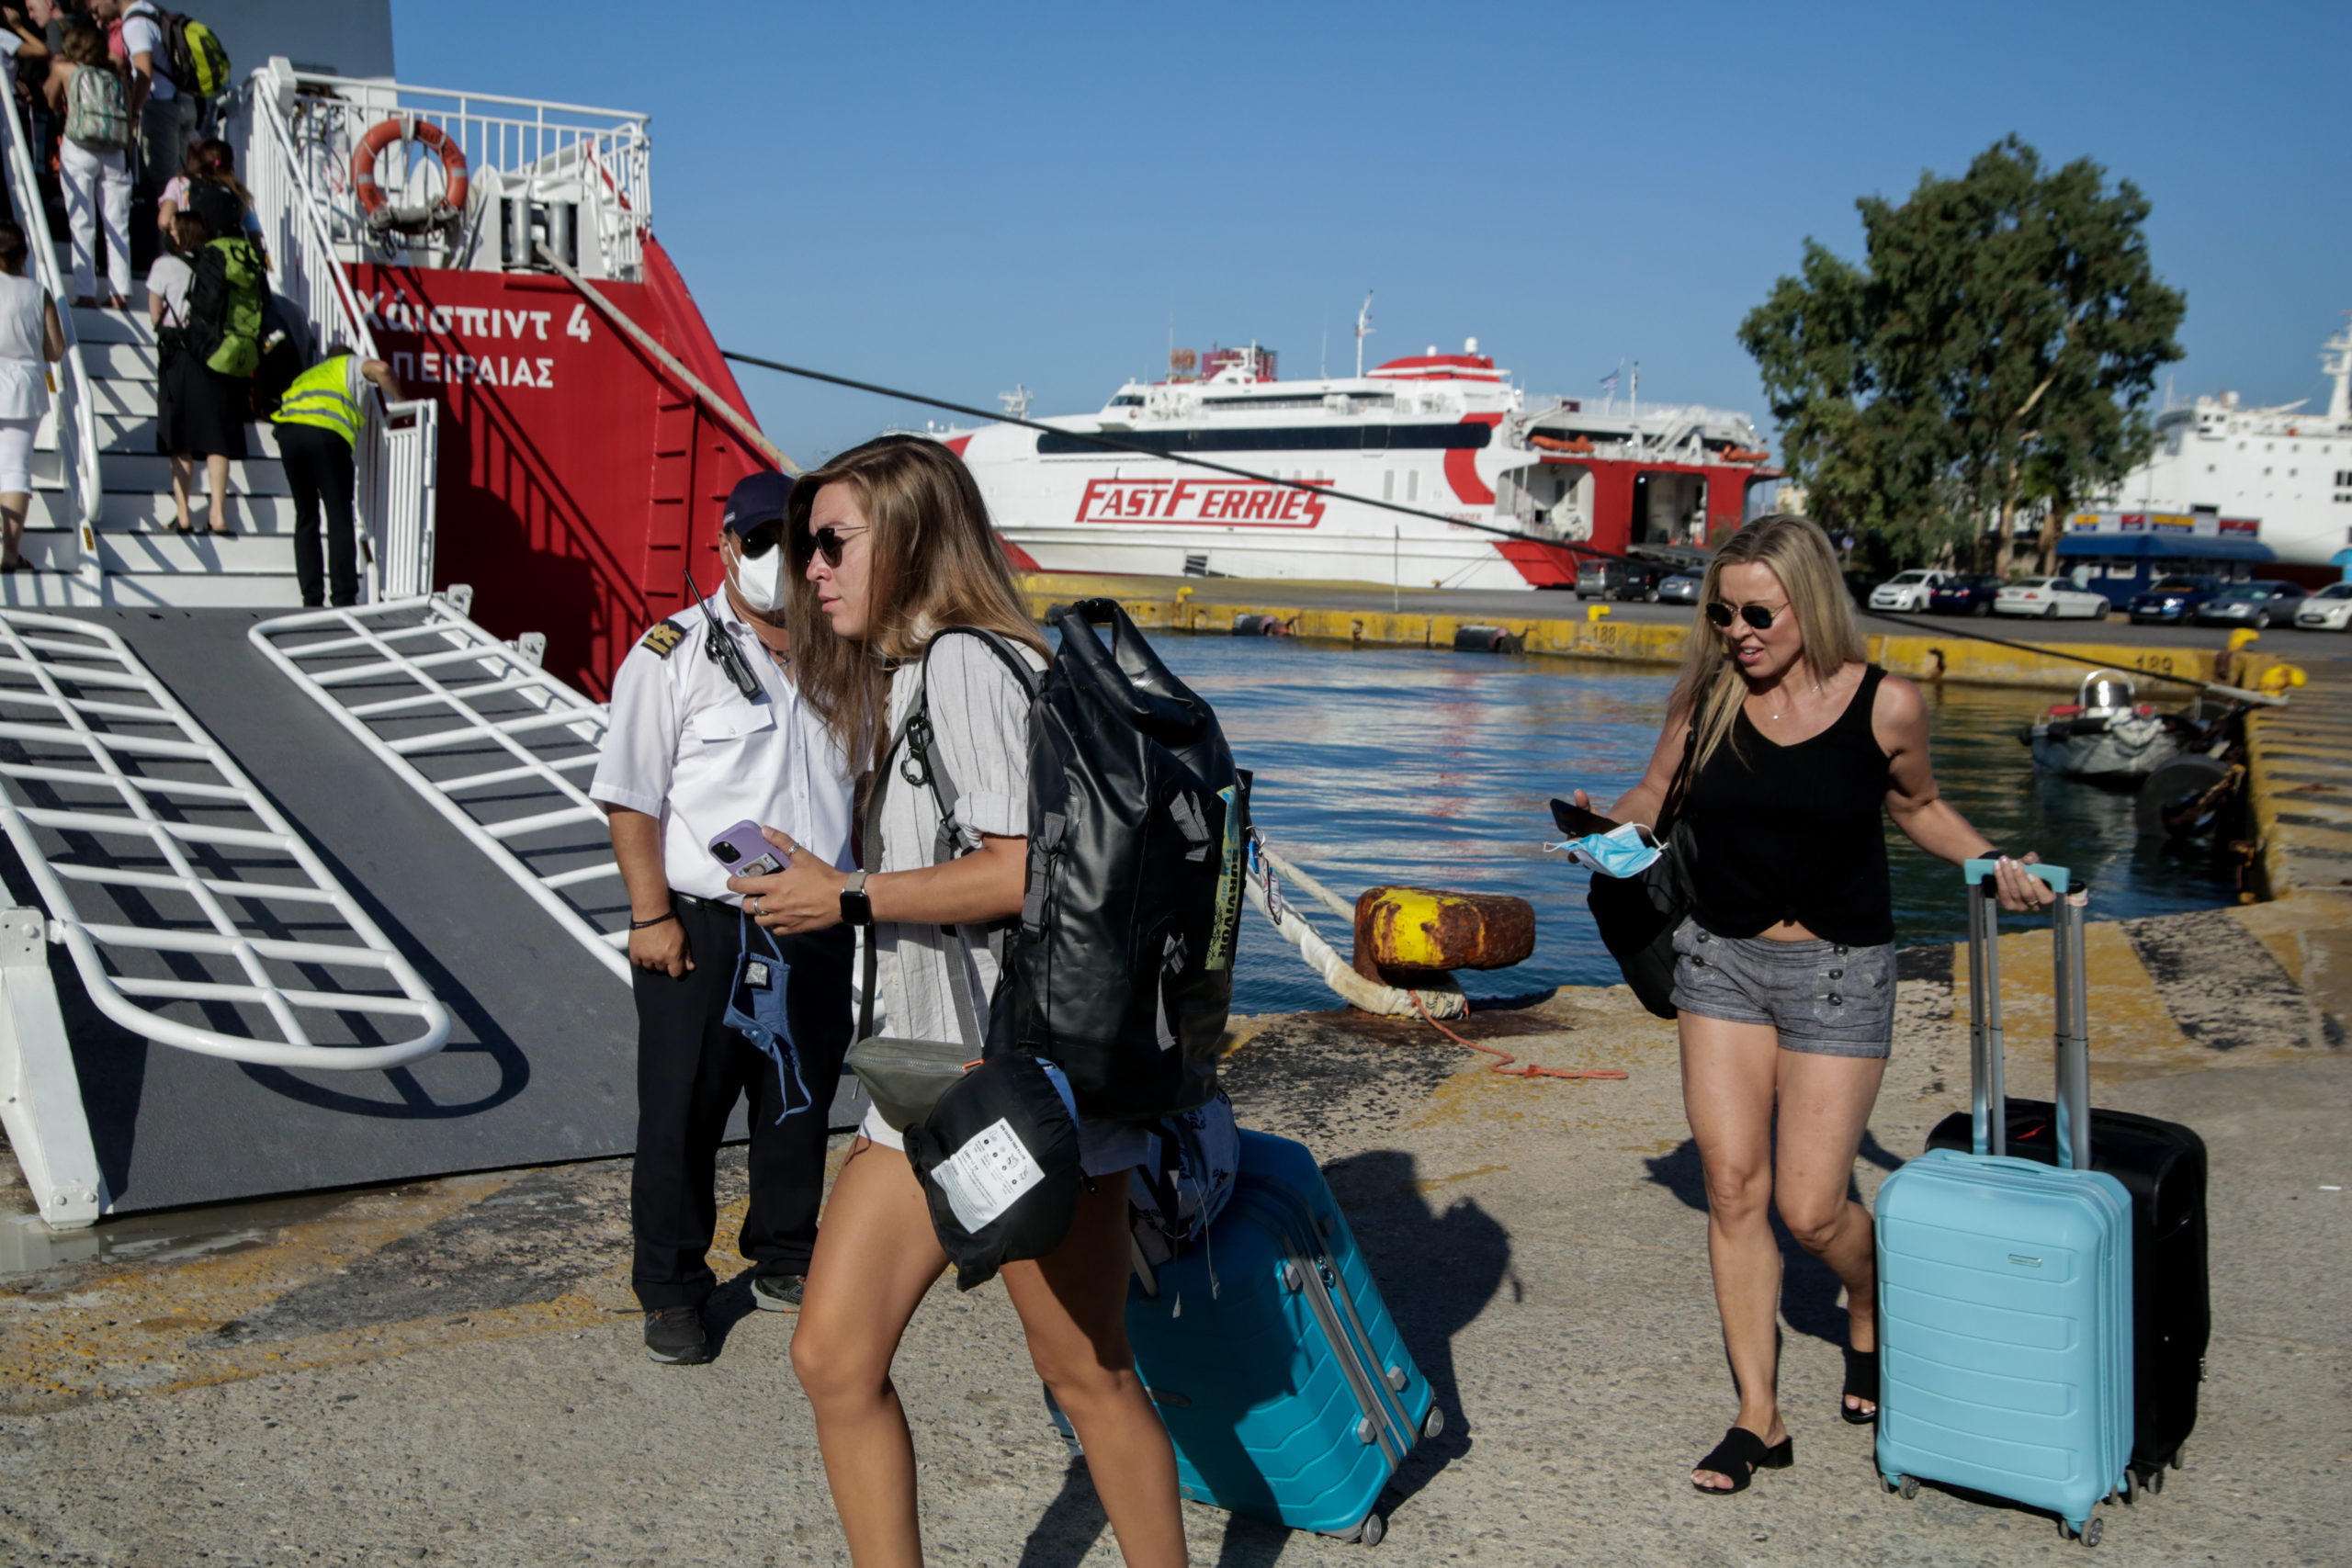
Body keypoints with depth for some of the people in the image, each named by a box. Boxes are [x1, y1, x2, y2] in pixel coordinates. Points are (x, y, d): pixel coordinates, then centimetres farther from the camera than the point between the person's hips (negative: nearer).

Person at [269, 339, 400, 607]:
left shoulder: (306, 375, 42)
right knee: (340, 518, -3)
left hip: (288, 430, 5)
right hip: (327, 433, -5)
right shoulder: (350, 364, 26)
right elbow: (381, 369, 6)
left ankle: (311, 597, 7)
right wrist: (399, 402, 17)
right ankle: (344, 597, -11)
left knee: (305, 517, 13)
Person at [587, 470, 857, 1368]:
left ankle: (784, 1265, 31)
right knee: (681, 1117, 2)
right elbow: (630, 796, -7)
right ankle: (671, 1295, 17)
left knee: (803, 1107, 14)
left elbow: (863, 783, 22)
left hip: (817, 933, 5)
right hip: (702, 931, -5)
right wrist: (651, 915, -14)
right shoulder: (674, 654, -3)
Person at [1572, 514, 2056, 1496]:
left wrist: (1992, 863, -5)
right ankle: (1758, 1415, 13)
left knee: (1809, 1208, -2)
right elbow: (1655, 797, 8)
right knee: (1732, 1186, 0)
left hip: (1840, 971, -2)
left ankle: (1870, 1315, 34)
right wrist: (1606, 828, -12)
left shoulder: (1884, 705, -10)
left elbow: (1915, 807, 9)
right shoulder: (1707, 693, -5)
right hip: (1721, 960, 3)